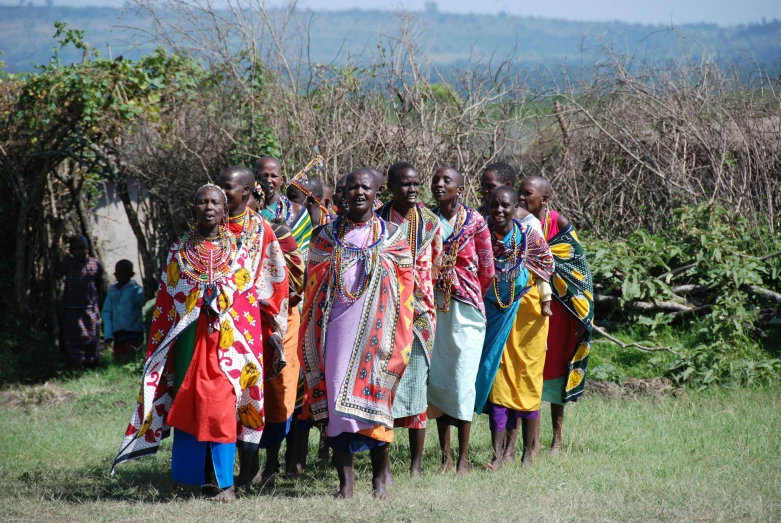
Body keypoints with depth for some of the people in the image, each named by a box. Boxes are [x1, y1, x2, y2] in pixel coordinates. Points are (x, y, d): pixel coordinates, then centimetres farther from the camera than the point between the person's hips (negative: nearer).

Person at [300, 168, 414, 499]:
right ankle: (345, 480, 2)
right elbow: (312, 285, 12)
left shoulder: (391, 235, 6)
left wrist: (397, 337, -2)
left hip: (374, 329, -1)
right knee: (335, 397, -2)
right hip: (336, 328, 1)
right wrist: (313, 332, 5)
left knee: (375, 396, -2)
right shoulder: (327, 235, 10)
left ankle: (380, 477, 9)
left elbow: (404, 288, 6)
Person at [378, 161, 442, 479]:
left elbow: (435, 267, 13)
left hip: (419, 312, 1)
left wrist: (419, 293, 6)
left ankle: (416, 464, 6)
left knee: (417, 383, 0)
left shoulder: (429, 223, 6)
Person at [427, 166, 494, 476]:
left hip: (465, 309, -3)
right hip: (433, 308, 3)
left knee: (462, 380, -4)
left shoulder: (474, 222, -2)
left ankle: (463, 458, 1)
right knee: (436, 379, 3)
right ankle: (445, 455, 12)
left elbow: (487, 271, 4)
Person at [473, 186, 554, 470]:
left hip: (526, 313, -1)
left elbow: (547, 268, 0)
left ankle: (528, 452, 10)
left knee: (527, 378, 2)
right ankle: (500, 452, -2)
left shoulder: (529, 235, -8)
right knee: (497, 378, -3)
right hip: (495, 314, 1)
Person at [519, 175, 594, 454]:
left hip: (554, 308, -2)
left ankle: (557, 439, 16)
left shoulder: (560, 224, -5)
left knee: (555, 368, 5)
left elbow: (578, 267, -3)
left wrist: (581, 315, -10)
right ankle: (533, 439, 8)